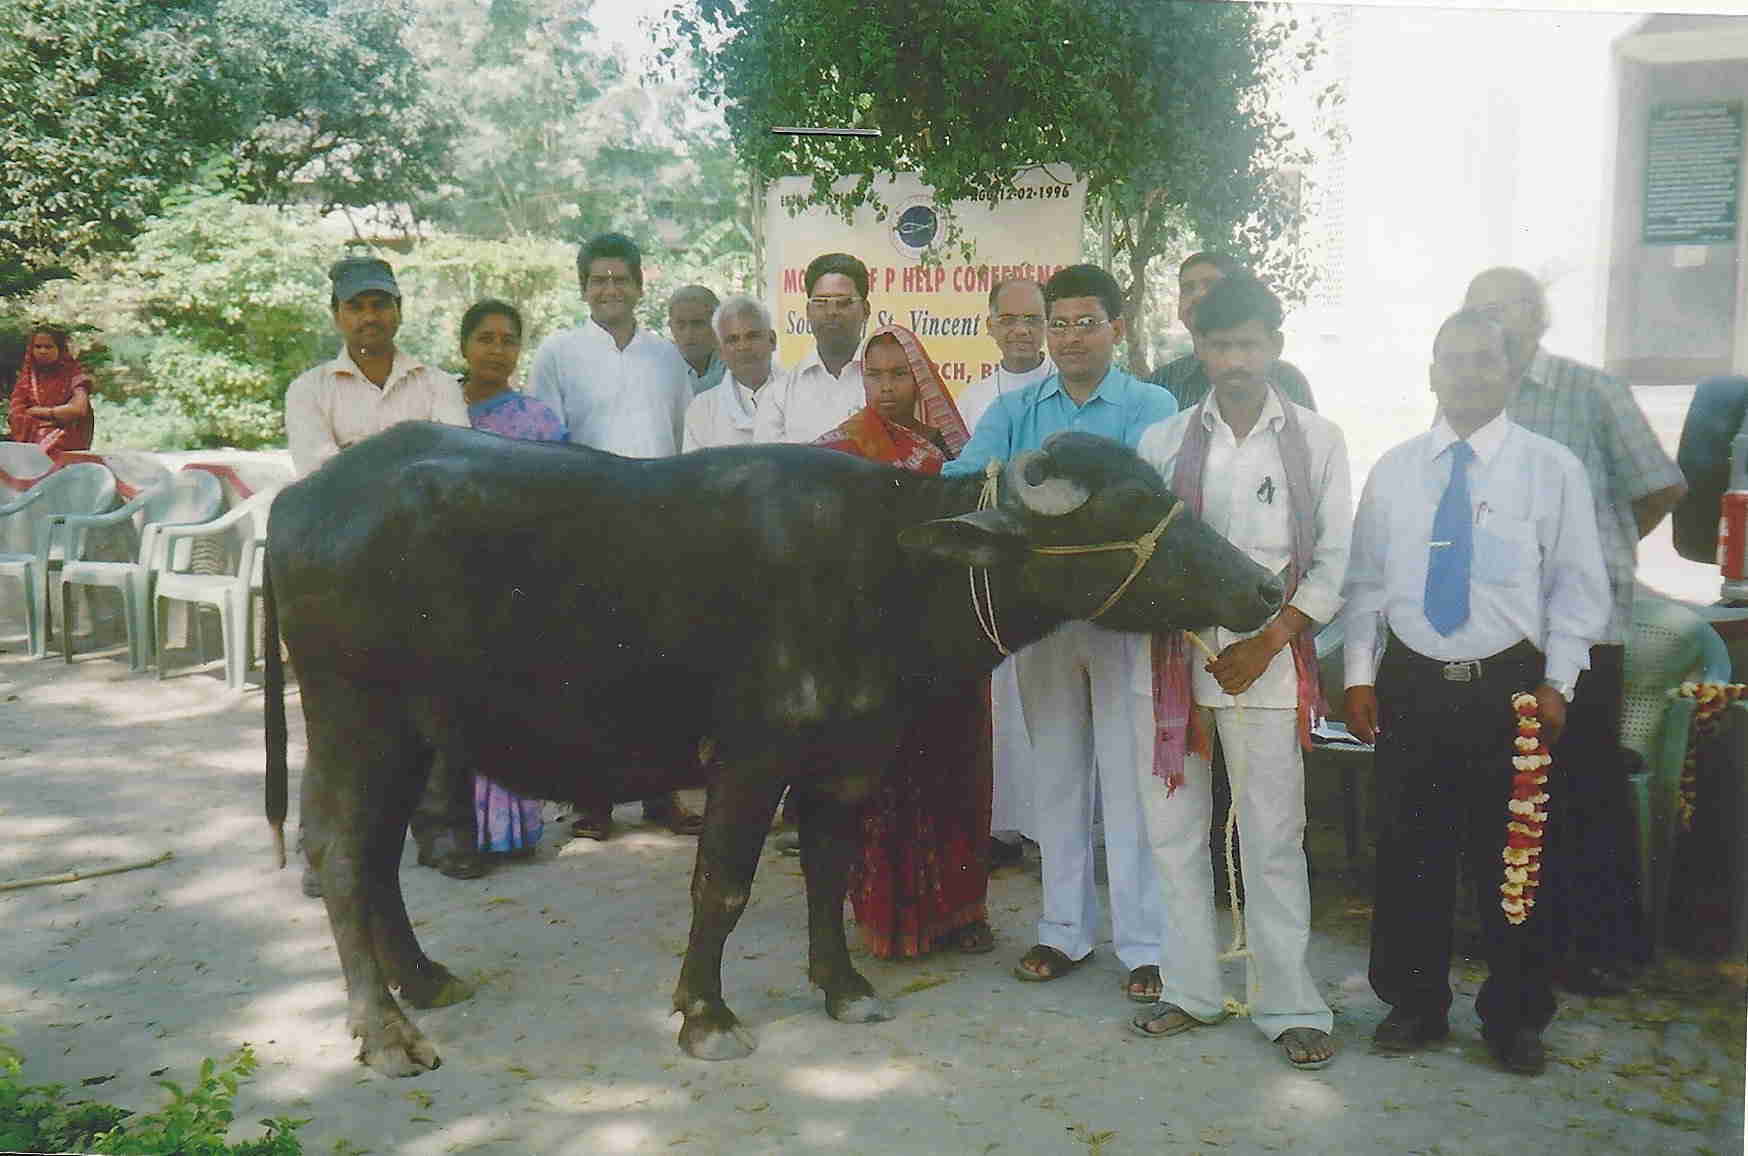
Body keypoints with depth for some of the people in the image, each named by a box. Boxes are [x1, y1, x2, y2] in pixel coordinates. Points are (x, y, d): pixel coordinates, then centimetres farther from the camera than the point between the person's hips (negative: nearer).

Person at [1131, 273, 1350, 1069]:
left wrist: (1266, 644, -8)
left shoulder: (1316, 440, 5)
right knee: (1172, 830, 8)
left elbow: (1334, 561, 2)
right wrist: (1189, 638, -8)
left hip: (1268, 664, -2)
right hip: (1172, 656, 2)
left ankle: (1290, 1008, 14)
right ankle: (1191, 990, 22)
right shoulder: (1163, 442, 9)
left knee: (1274, 840, 1)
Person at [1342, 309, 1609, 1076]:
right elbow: (1365, 580, 8)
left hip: (1513, 687, -2)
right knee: (1410, 855, 9)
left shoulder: (1552, 469, 1)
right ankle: (1414, 1005, 26)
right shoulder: (1394, 470, 7)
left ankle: (1515, 1019, 24)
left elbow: (1578, 587, 0)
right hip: (1411, 686, 2)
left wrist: (1557, 684, -7)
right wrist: (1359, 675, 1)